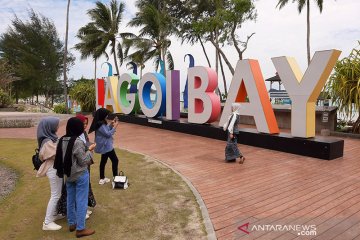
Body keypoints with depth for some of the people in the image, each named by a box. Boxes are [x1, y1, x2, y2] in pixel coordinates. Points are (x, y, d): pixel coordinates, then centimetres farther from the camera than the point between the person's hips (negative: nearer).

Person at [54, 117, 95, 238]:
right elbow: (83, 161, -18)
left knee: (70, 200, 18)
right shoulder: (78, 142, -23)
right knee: (81, 201, 2)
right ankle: (80, 229, 11)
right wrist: (89, 150, -6)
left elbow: (61, 157, 9)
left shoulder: (62, 140, -1)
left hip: (68, 175, 8)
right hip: (80, 175, -7)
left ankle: (72, 224, 32)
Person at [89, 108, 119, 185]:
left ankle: (102, 179, 26)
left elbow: (107, 130, 16)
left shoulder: (102, 123, 7)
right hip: (106, 146, -10)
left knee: (103, 161, 16)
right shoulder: (100, 125, -22)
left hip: (104, 146, 10)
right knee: (115, 160, -2)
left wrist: (111, 124, 4)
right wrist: (115, 126, -16)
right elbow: (108, 134, -21)